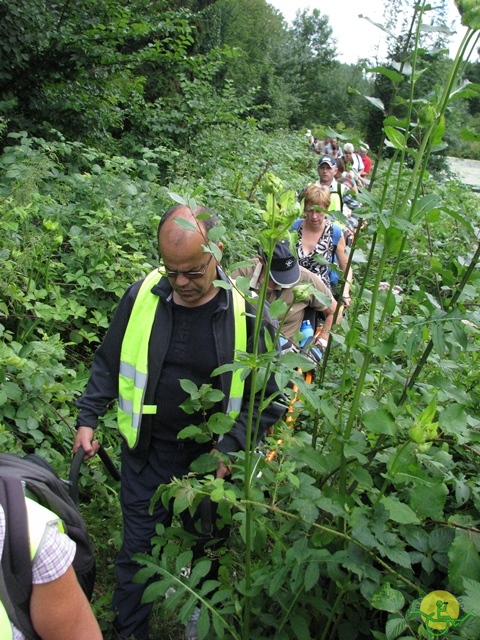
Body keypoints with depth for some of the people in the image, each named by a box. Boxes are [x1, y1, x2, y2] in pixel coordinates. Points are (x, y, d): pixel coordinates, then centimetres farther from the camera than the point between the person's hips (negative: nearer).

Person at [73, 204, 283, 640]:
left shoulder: (248, 314, -17)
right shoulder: (142, 296, -10)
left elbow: (267, 398, -9)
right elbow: (110, 362, 5)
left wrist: (230, 448, -17)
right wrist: (88, 417, 2)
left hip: (212, 457, 0)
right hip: (148, 450, 1)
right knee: (138, 549, 14)